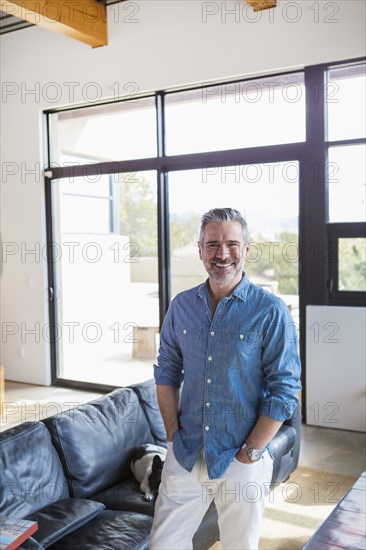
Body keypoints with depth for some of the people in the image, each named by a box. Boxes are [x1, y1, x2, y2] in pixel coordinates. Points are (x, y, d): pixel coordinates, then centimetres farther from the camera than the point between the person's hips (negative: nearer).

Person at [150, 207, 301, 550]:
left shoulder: (271, 312, -12)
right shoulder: (181, 305, 1)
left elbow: (285, 391, -11)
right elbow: (166, 372, 8)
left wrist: (250, 452, -12)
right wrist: (173, 435, 1)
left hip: (242, 461, -3)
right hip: (185, 455, 3)